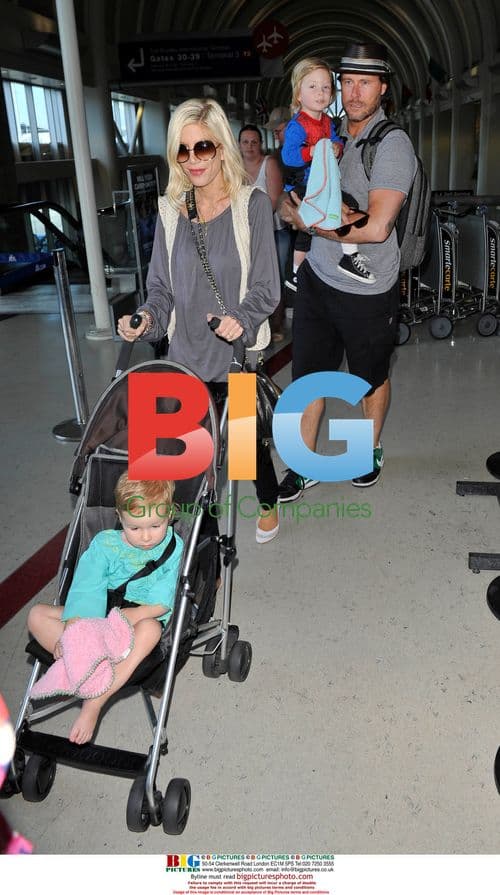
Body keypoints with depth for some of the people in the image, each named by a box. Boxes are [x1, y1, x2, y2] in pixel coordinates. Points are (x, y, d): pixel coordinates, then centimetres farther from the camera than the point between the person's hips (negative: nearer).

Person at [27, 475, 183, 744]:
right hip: (99, 616, 3)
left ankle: (93, 704, -34)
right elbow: (86, 590, -8)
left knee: (150, 628, -40)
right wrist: (72, 628, -25)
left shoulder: (174, 549, -8)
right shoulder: (104, 543, -1)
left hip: (142, 618, -3)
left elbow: (160, 605, -14)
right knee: (38, 614, -13)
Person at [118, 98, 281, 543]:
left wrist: (241, 317, -27)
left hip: (237, 352, -3)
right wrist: (148, 318, -12)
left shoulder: (252, 204, -7)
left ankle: (268, 502, 39)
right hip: (186, 353, 3)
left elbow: (266, 286, -8)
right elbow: (161, 285, 8)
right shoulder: (171, 210, 4)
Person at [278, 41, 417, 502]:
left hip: (367, 292, -5)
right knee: (308, 373, 10)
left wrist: (307, 220, -15)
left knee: (372, 377, 15)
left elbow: (376, 228, -24)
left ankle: (372, 450, 40)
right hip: (317, 278, 6)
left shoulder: (393, 144, -14)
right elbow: (287, 197, 10)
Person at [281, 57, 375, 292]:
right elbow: (288, 155, -26)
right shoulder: (297, 126, -16)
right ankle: (350, 257, -19)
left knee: (307, 229, 21)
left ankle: (296, 274, 38)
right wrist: (314, 151, -37)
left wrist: (337, 147, -7)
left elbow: (337, 141, 16)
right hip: (302, 187, -9)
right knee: (346, 203, -26)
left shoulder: (327, 122, 12)